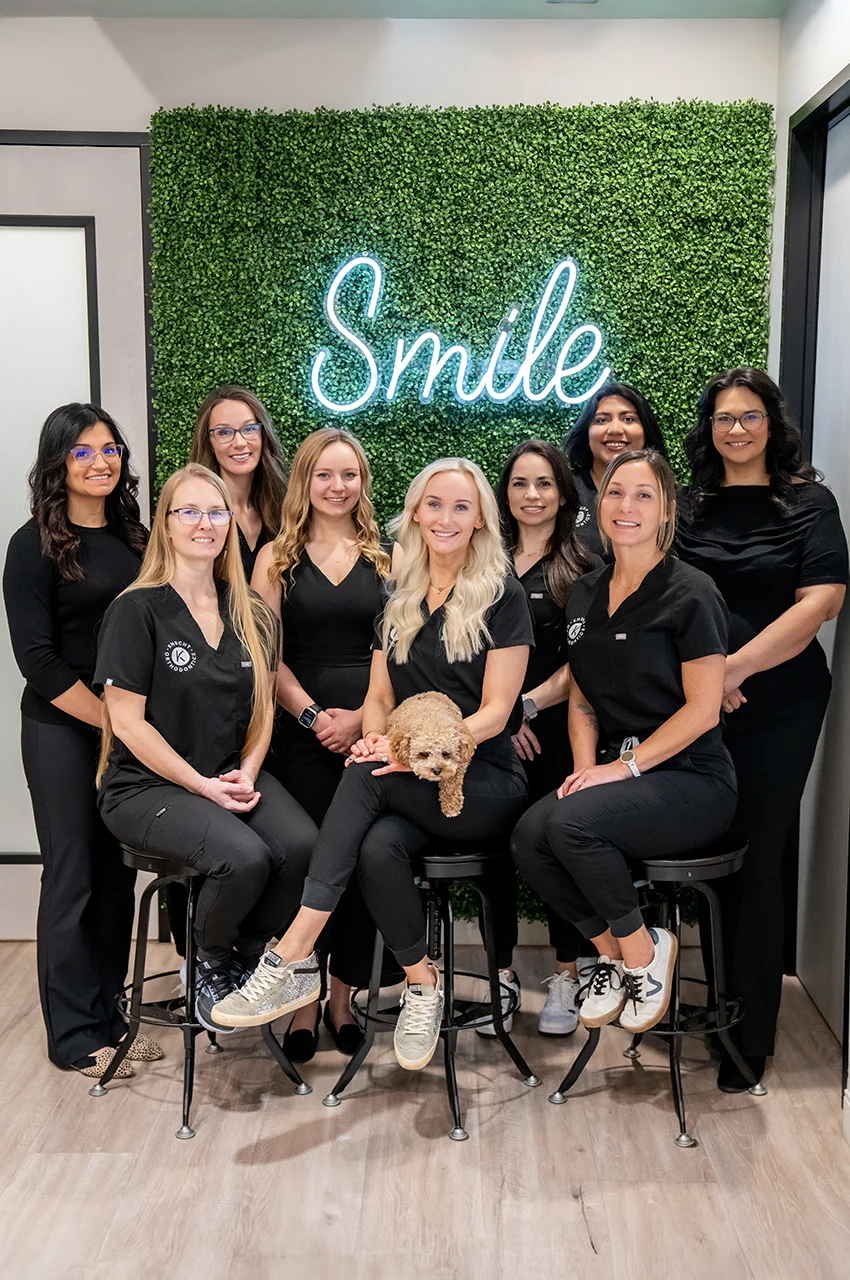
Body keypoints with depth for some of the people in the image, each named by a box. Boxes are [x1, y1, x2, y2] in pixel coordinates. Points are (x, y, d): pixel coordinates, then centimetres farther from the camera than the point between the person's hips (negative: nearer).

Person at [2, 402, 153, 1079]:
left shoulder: (135, 538, 9)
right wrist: (110, 720, -14)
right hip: (63, 734, -5)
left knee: (118, 875, 11)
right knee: (73, 880, 2)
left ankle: (107, 1017, 25)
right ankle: (75, 1035, 15)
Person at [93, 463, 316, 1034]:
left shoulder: (252, 615, 10)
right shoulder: (138, 610, -6)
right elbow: (128, 720, -9)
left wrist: (247, 772, -5)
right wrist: (203, 785, -13)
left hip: (233, 776, 5)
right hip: (147, 784, -5)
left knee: (302, 846, -25)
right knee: (244, 858, -31)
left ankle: (247, 959, 3)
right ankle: (211, 965, 2)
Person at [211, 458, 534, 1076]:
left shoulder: (503, 596, -1)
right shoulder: (400, 598, 15)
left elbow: (495, 712, -7)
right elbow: (379, 696, 14)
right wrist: (376, 735, -10)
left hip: (486, 784, -4)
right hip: (415, 789, 4)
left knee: (367, 775, -32)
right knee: (378, 845, -32)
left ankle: (294, 957, -32)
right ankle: (423, 985, -13)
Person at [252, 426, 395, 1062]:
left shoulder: (390, 557, 9)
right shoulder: (276, 557, 8)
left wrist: (362, 716, -9)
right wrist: (314, 715, -9)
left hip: (374, 729, 1)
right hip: (302, 730, 0)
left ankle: (344, 994, 14)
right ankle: (304, 999, 10)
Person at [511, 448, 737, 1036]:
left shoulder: (690, 593, -8)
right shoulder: (586, 594, 12)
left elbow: (702, 710, -11)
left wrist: (625, 767, -16)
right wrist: (585, 767, -3)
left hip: (691, 780, -6)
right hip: (616, 772, 6)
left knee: (572, 823, -30)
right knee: (530, 835, -21)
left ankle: (643, 950, -4)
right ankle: (612, 951, 3)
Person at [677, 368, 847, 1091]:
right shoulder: (690, 505, 11)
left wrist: (735, 667, -16)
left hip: (778, 710, -3)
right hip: (696, 706, 3)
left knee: (757, 860, 0)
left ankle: (752, 1036, 12)